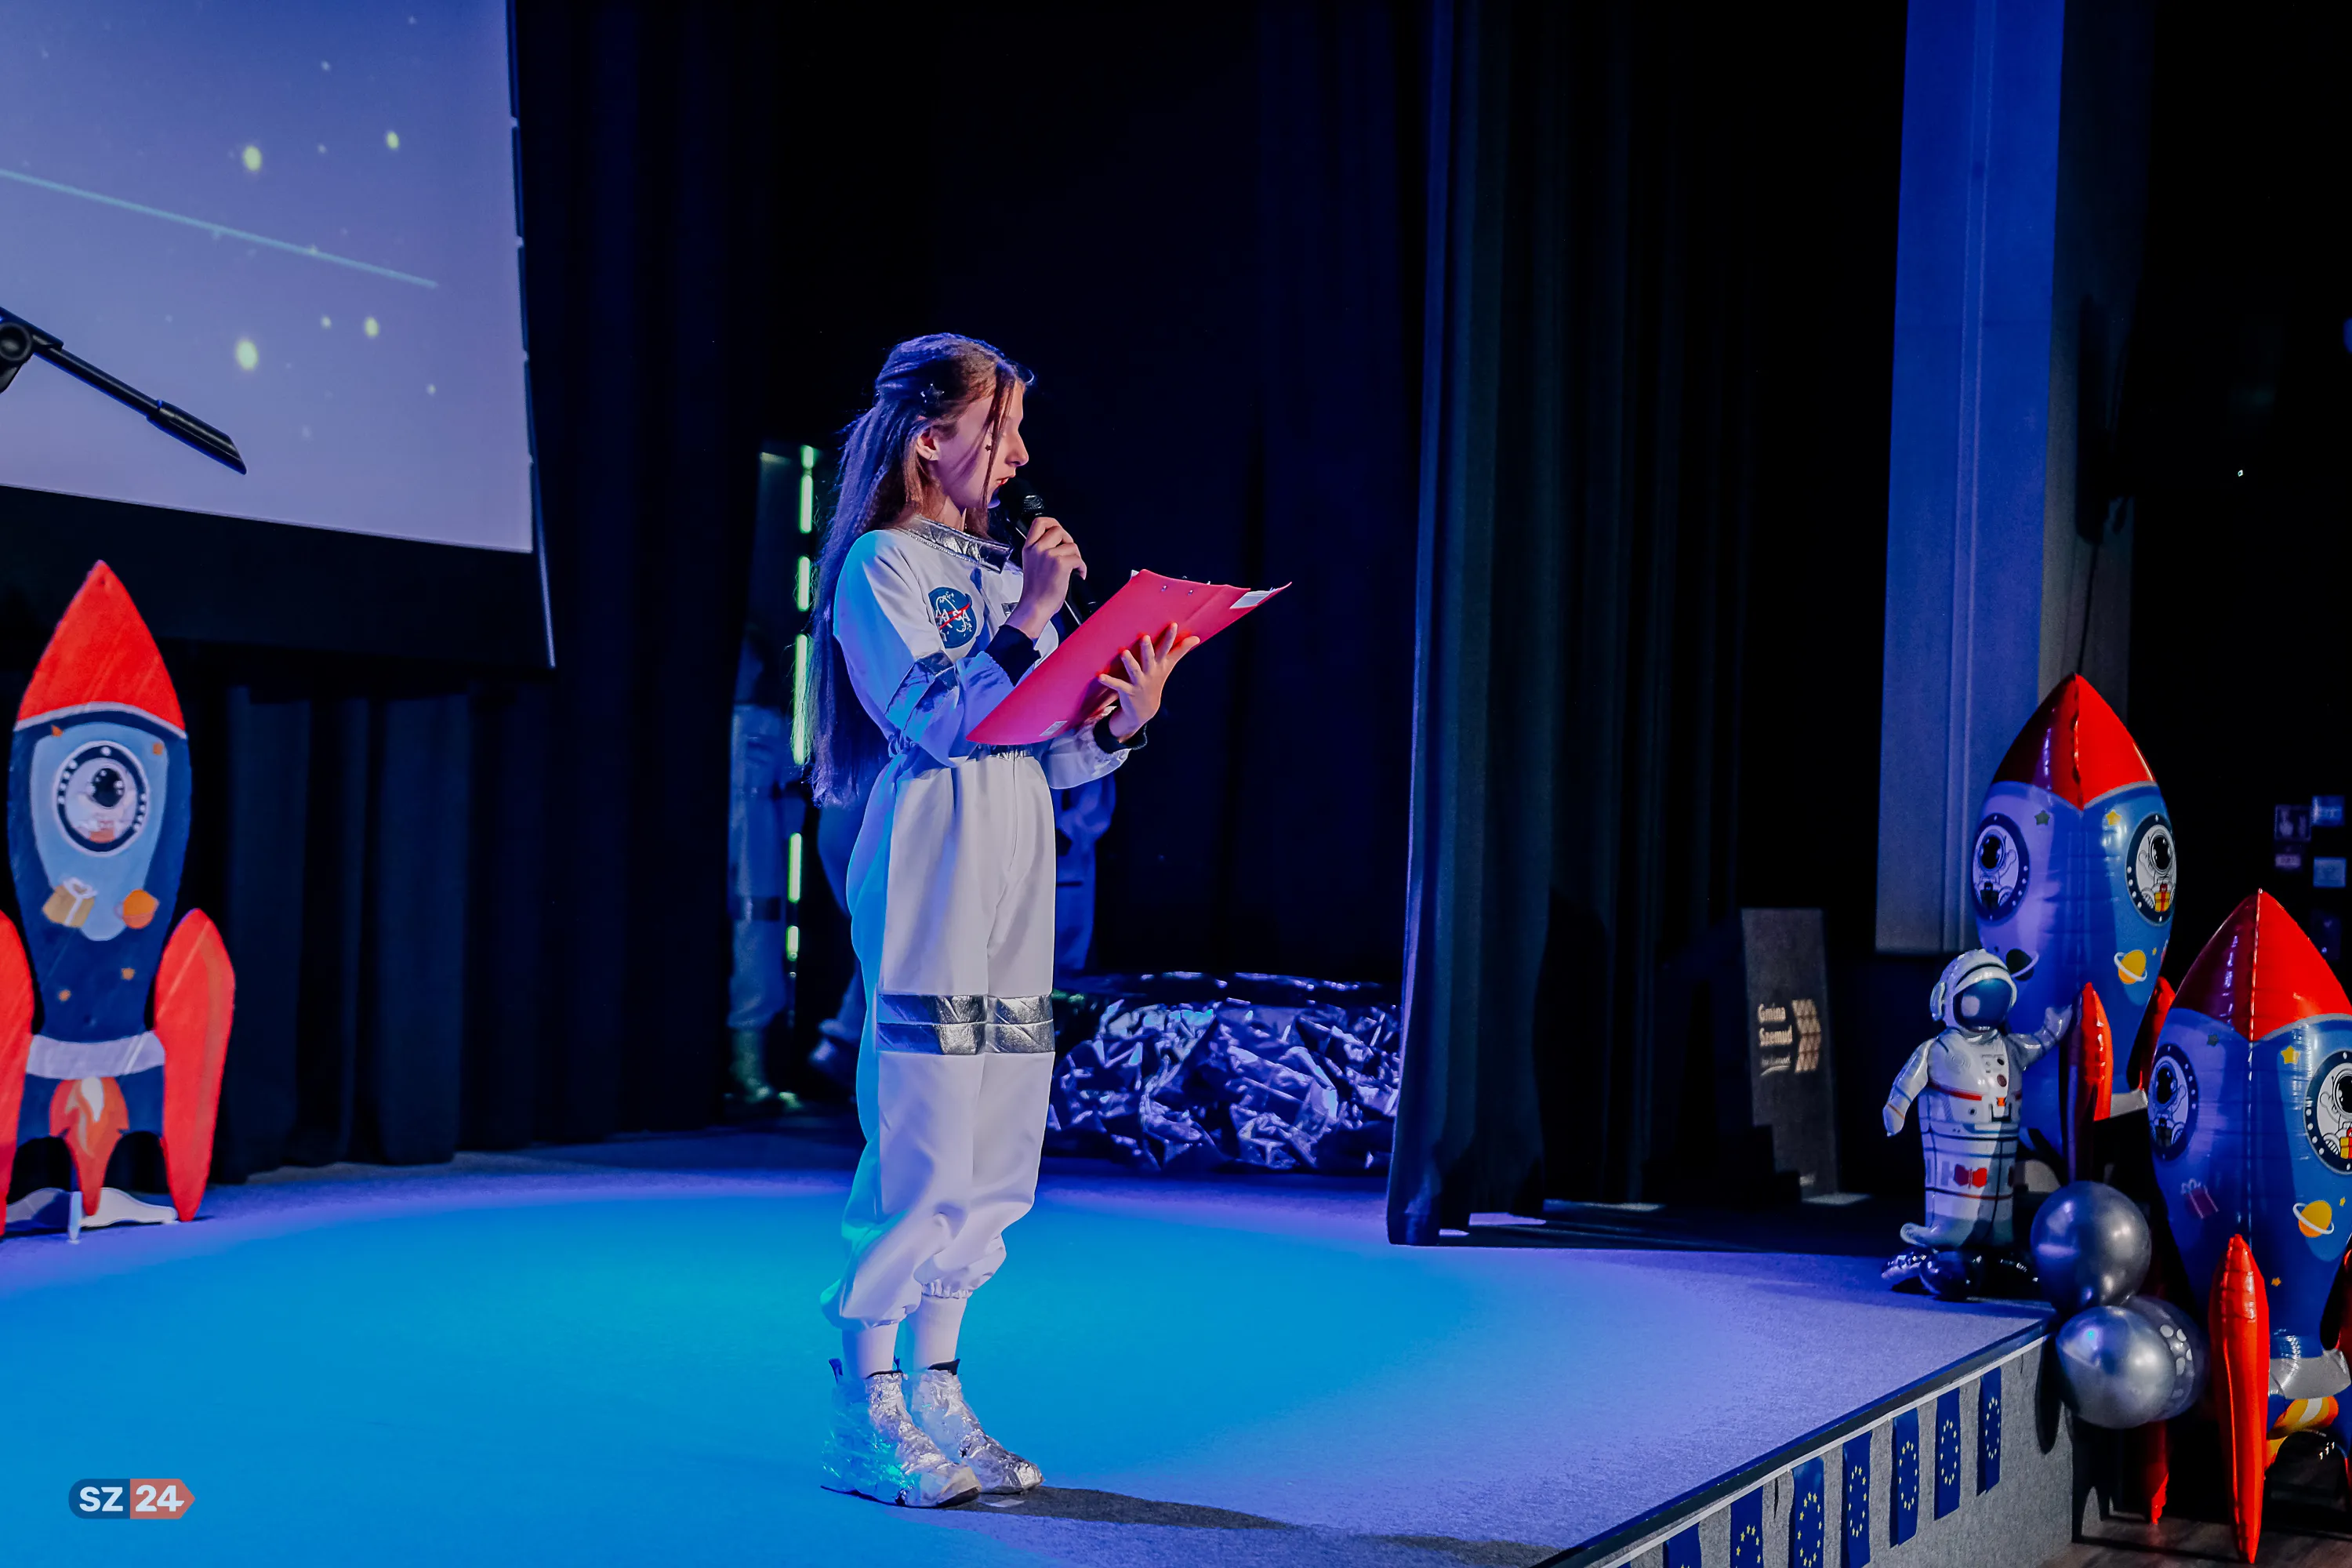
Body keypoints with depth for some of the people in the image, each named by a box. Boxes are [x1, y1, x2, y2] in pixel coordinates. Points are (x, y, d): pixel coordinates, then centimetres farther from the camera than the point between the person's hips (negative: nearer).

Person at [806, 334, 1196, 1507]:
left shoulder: (1002, 567, 19)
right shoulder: (881, 564, -3)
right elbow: (938, 723, -15)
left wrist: (1123, 720, -1)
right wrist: (1030, 620, -15)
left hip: (1018, 883, 8)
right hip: (932, 883, -8)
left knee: (996, 1162, 7)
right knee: (922, 1155, -10)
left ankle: (935, 1399, 15)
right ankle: (864, 1419, -1)